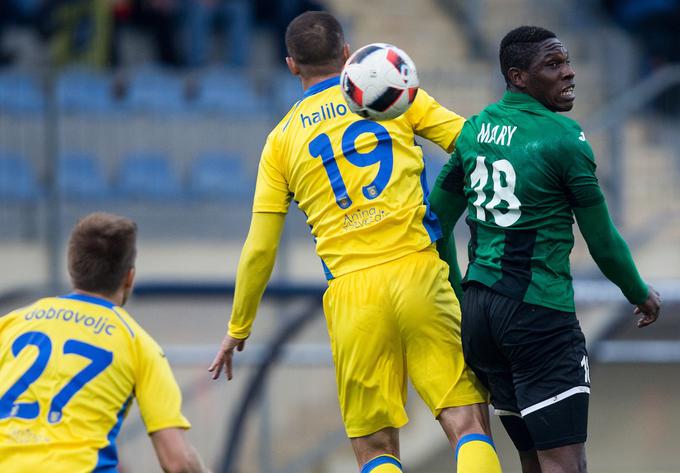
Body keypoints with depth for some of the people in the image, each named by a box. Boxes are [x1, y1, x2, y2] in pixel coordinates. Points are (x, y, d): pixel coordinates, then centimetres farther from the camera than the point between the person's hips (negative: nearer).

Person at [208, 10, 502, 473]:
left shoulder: (283, 139, 13)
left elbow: (259, 249, 11)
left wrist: (238, 330, 21)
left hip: (351, 294, 1)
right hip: (419, 276, -1)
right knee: (469, 426, -4)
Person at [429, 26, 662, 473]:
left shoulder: (474, 130, 10)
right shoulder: (563, 139, -10)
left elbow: (437, 222, 17)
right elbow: (603, 243, -4)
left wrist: (458, 297, 29)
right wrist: (641, 295, 14)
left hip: (477, 310, 8)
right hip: (539, 316, -8)